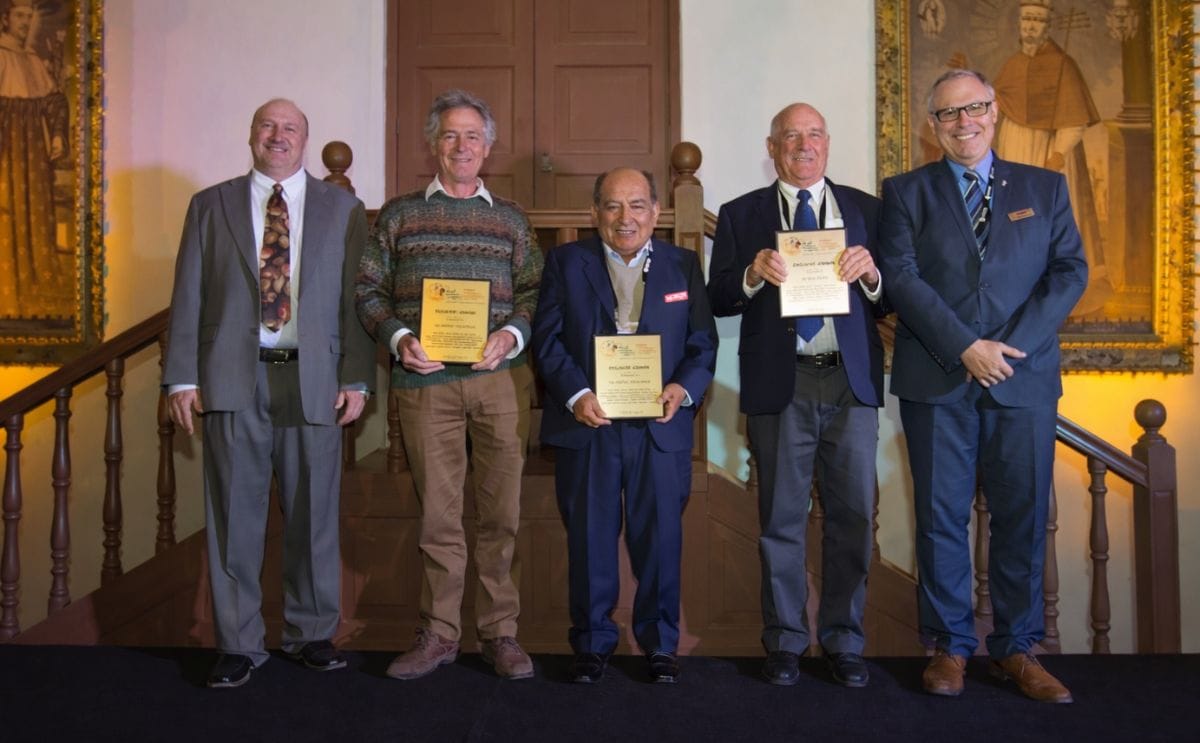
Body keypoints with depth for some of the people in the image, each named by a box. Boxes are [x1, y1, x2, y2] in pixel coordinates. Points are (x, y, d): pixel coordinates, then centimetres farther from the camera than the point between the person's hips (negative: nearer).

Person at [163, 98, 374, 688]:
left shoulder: (342, 209, 10)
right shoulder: (210, 206, 11)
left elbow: (356, 299, 5)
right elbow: (188, 297, 7)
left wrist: (356, 378, -3)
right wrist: (181, 378, -1)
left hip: (314, 379, 0)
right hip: (233, 379, 0)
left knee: (313, 512, 6)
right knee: (234, 513, 4)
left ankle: (312, 633, 21)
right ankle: (239, 643, 16)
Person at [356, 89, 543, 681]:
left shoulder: (510, 219, 13)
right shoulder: (399, 215, 10)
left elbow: (535, 292, 9)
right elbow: (369, 291, 8)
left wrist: (512, 333, -9)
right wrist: (398, 337, -8)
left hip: (500, 379, 1)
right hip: (424, 380, 0)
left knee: (501, 509, 3)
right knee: (436, 511, 4)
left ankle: (499, 632, 15)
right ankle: (438, 634, 16)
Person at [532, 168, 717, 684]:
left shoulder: (683, 265, 11)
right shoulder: (566, 262, 7)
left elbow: (703, 342, 6)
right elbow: (547, 339, 0)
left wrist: (684, 388, -13)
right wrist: (576, 395, -14)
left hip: (660, 426, 1)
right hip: (588, 424, 0)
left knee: (660, 538, 7)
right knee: (589, 539, 7)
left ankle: (660, 645, 22)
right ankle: (592, 644, 22)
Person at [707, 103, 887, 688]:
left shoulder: (864, 209, 12)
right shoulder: (741, 215, 9)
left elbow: (888, 304, 10)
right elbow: (718, 300, 4)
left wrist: (871, 275, -11)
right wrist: (753, 273, -14)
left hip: (852, 381, 1)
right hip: (779, 383, -1)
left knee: (852, 515, 5)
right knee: (782, 518, 6)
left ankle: (844, 640, 20)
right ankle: (784, 641, 20)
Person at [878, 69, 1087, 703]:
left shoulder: (1045, 187, 13)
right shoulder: (906, 191, 8)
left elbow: (1070, 271, 4)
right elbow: (900, 276, -4)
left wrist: (1011, 345, -10)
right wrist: (966, 348, -13)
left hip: (1024, 378, 1)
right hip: (937, 381, -1)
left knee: (1023, 515, 4)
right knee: (942, 517, 3)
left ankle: (1016, 649, 17)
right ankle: (949, 646, 15)